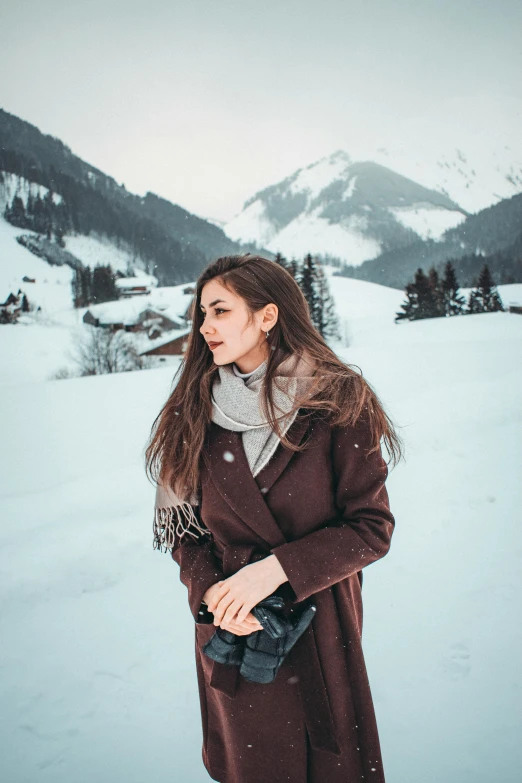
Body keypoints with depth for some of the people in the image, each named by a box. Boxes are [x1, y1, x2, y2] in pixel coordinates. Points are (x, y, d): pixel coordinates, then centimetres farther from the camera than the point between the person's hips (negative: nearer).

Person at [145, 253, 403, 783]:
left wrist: (277, 567, -20)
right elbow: (182, 525, 2)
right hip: (230, 631, 2)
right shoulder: (196, 412, -4)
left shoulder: (338, 403, -12)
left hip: (320, 625, -2)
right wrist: (209, 591, -15)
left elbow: (372, 528, -11)